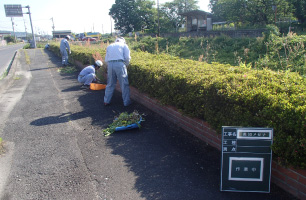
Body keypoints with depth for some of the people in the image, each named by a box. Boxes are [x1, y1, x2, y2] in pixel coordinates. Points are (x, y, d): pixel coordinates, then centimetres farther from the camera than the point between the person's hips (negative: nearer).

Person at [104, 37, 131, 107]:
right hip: (120, 64, -4)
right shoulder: (124, 45, 14)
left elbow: (106, 59, 19)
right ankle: (126, 102, 8)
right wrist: (126, 65, 18)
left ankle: (106, 101, 20)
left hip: (110, 64, 4)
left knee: (110, 84, 15)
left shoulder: (109, 46, 25)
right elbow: (127, 57, 3)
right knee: (124, 85, 4)